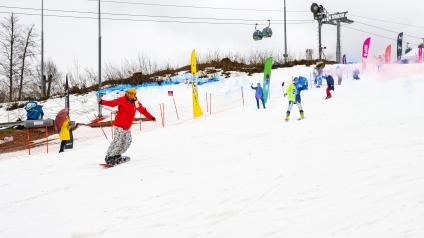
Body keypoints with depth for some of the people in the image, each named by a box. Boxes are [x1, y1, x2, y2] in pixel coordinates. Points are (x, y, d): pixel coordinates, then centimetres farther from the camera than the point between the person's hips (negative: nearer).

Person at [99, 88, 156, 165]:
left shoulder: (136, 102, 8)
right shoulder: (122, 100, -10)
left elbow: (143, 110, 19)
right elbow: (112, 103, -18)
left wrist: (151, 117, 24)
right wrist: (102, 102, -33)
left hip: (127, 127, 7)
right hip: (120, 125, -7)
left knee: (127, 141, 10)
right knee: (117, 141, -14)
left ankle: (117, 156, 23)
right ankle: (109, 157, -5)